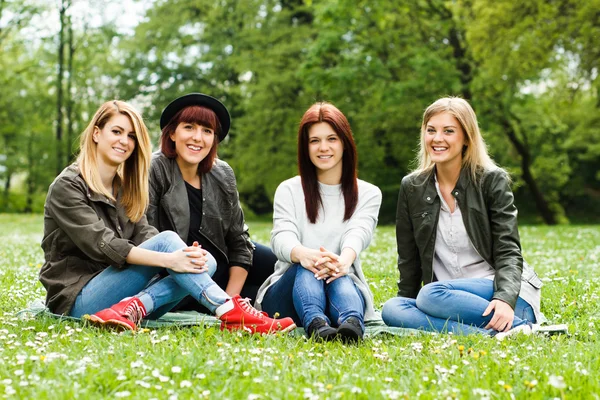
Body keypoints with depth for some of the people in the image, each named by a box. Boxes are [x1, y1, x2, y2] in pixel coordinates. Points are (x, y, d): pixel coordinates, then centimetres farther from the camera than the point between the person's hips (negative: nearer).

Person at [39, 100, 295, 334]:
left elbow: (144, 235, 2)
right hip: (78, 300, -7)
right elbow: (102, 245, -20)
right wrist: (167, 259, -30)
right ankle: (232, 316, -31)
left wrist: (185, 255, -20)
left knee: (206, 262, -13)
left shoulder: (125, 188, 17)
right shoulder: (67, 187, -6)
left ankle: (135, 307, -34)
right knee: (167, 240, -25)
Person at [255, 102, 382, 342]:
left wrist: (343, 261, -39)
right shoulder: (288, 191, 9)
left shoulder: (368, 194, 10)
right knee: (307, 268, -34)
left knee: (338, 278, -34)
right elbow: (281, 237, -11)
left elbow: (357, 235, -12)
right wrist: (302, 254, -38)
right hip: (290, 287, 0)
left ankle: (352, 324, -67)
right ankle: (316, 323, -65)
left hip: (344, 284, 0)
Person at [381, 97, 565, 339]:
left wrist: (505, 298, -26)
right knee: (391, 310, -26)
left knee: (431, 295, -32)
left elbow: (508, 251, -9)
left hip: (506, 295, -5)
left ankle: (521, 328, -23)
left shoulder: (493, 181, -2)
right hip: (448, 299, 5)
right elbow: (408, 260, 12)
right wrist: (406, 310, 5)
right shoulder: (412, 187, 8)